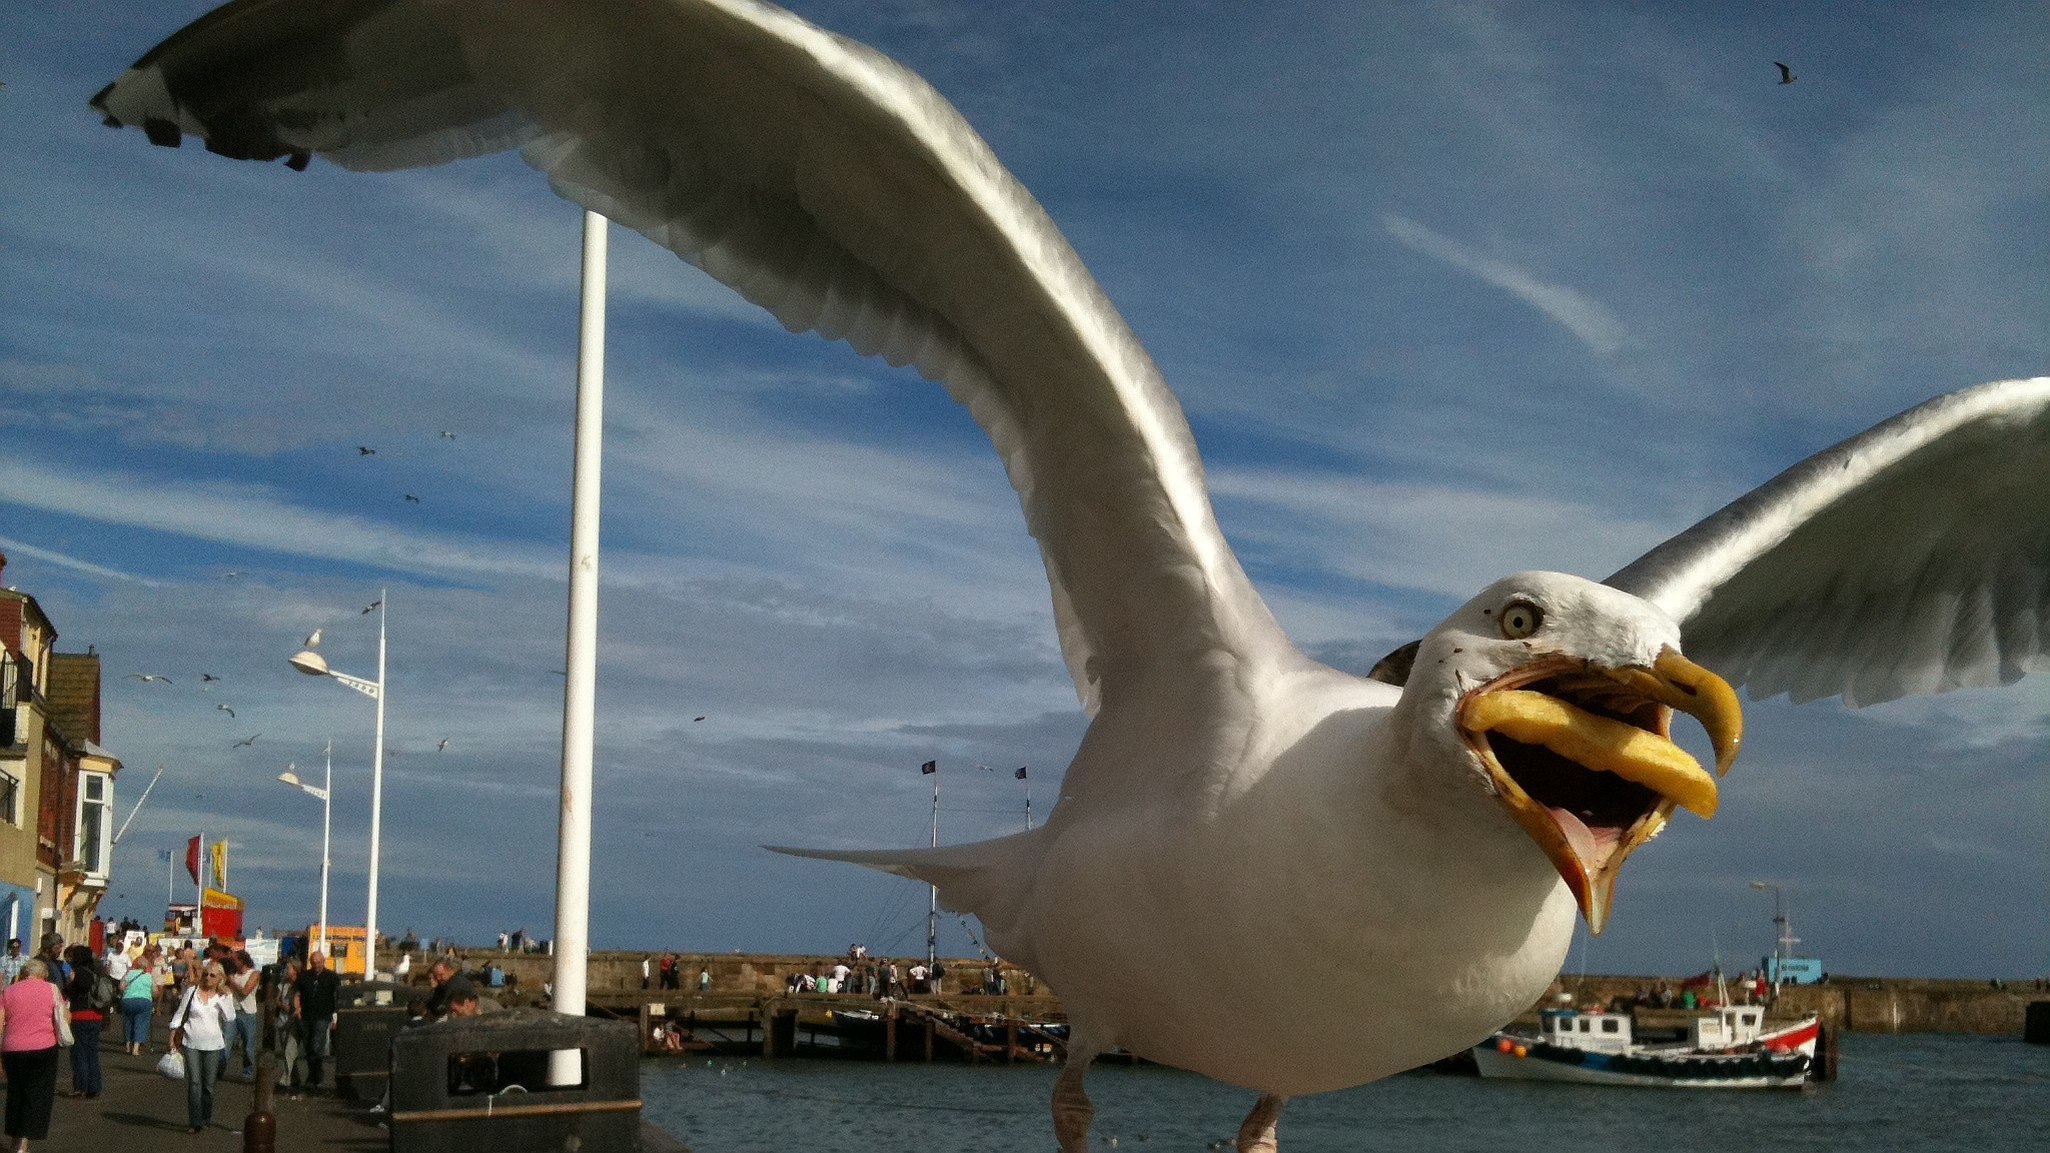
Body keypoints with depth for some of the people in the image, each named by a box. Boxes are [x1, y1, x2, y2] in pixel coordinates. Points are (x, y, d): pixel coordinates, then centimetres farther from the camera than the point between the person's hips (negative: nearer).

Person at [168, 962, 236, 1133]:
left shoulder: (224, 996, 4)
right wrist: (173, 1037, 3)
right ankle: (194, 1122, -6)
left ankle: (206, 1119, 18)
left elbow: (230, 1018, -9)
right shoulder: (192, 992, 5)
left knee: (208, 1084, 5)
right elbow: (179, 1015, 9)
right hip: (191, 1043, 0)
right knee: (193, 1082, -8)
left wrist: (224, 997, -13)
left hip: (213, 1045, 1)